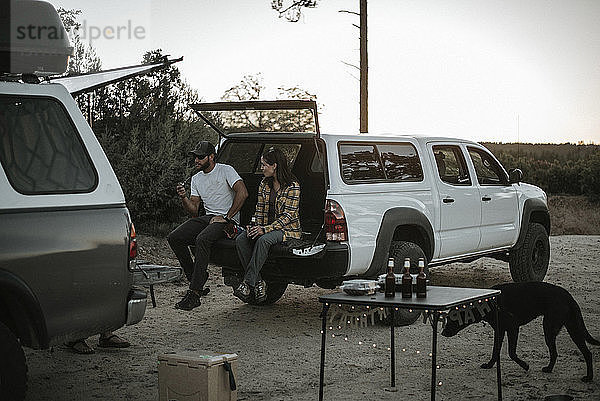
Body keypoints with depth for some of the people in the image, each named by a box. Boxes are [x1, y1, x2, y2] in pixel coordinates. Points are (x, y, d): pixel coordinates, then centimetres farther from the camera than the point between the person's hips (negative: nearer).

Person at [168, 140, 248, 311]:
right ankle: (197, 277, -2)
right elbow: (193, 210, 12)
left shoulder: (226, 170, -3)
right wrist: (183, 198, -10)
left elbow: (242, 193, -17)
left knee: (202, 239, -35)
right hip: (207, 217, 7)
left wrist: (226, 217, -17)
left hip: (227, 220, -7)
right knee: (174, 238, -12)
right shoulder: (196, 178, 16)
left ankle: (194, 293, -35)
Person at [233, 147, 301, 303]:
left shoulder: (292, 186, -10)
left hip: (287, 229, -6)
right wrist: (254, 226, -9)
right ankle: (258, 282, -22)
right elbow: (259, 210, 13)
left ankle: (247, 283, -35)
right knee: (240, 239, -22)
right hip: (265, 228, 6)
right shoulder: (264, 185, 11)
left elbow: (288, 215, -16)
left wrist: (265, 229, -25)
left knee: (263, 240, -37)